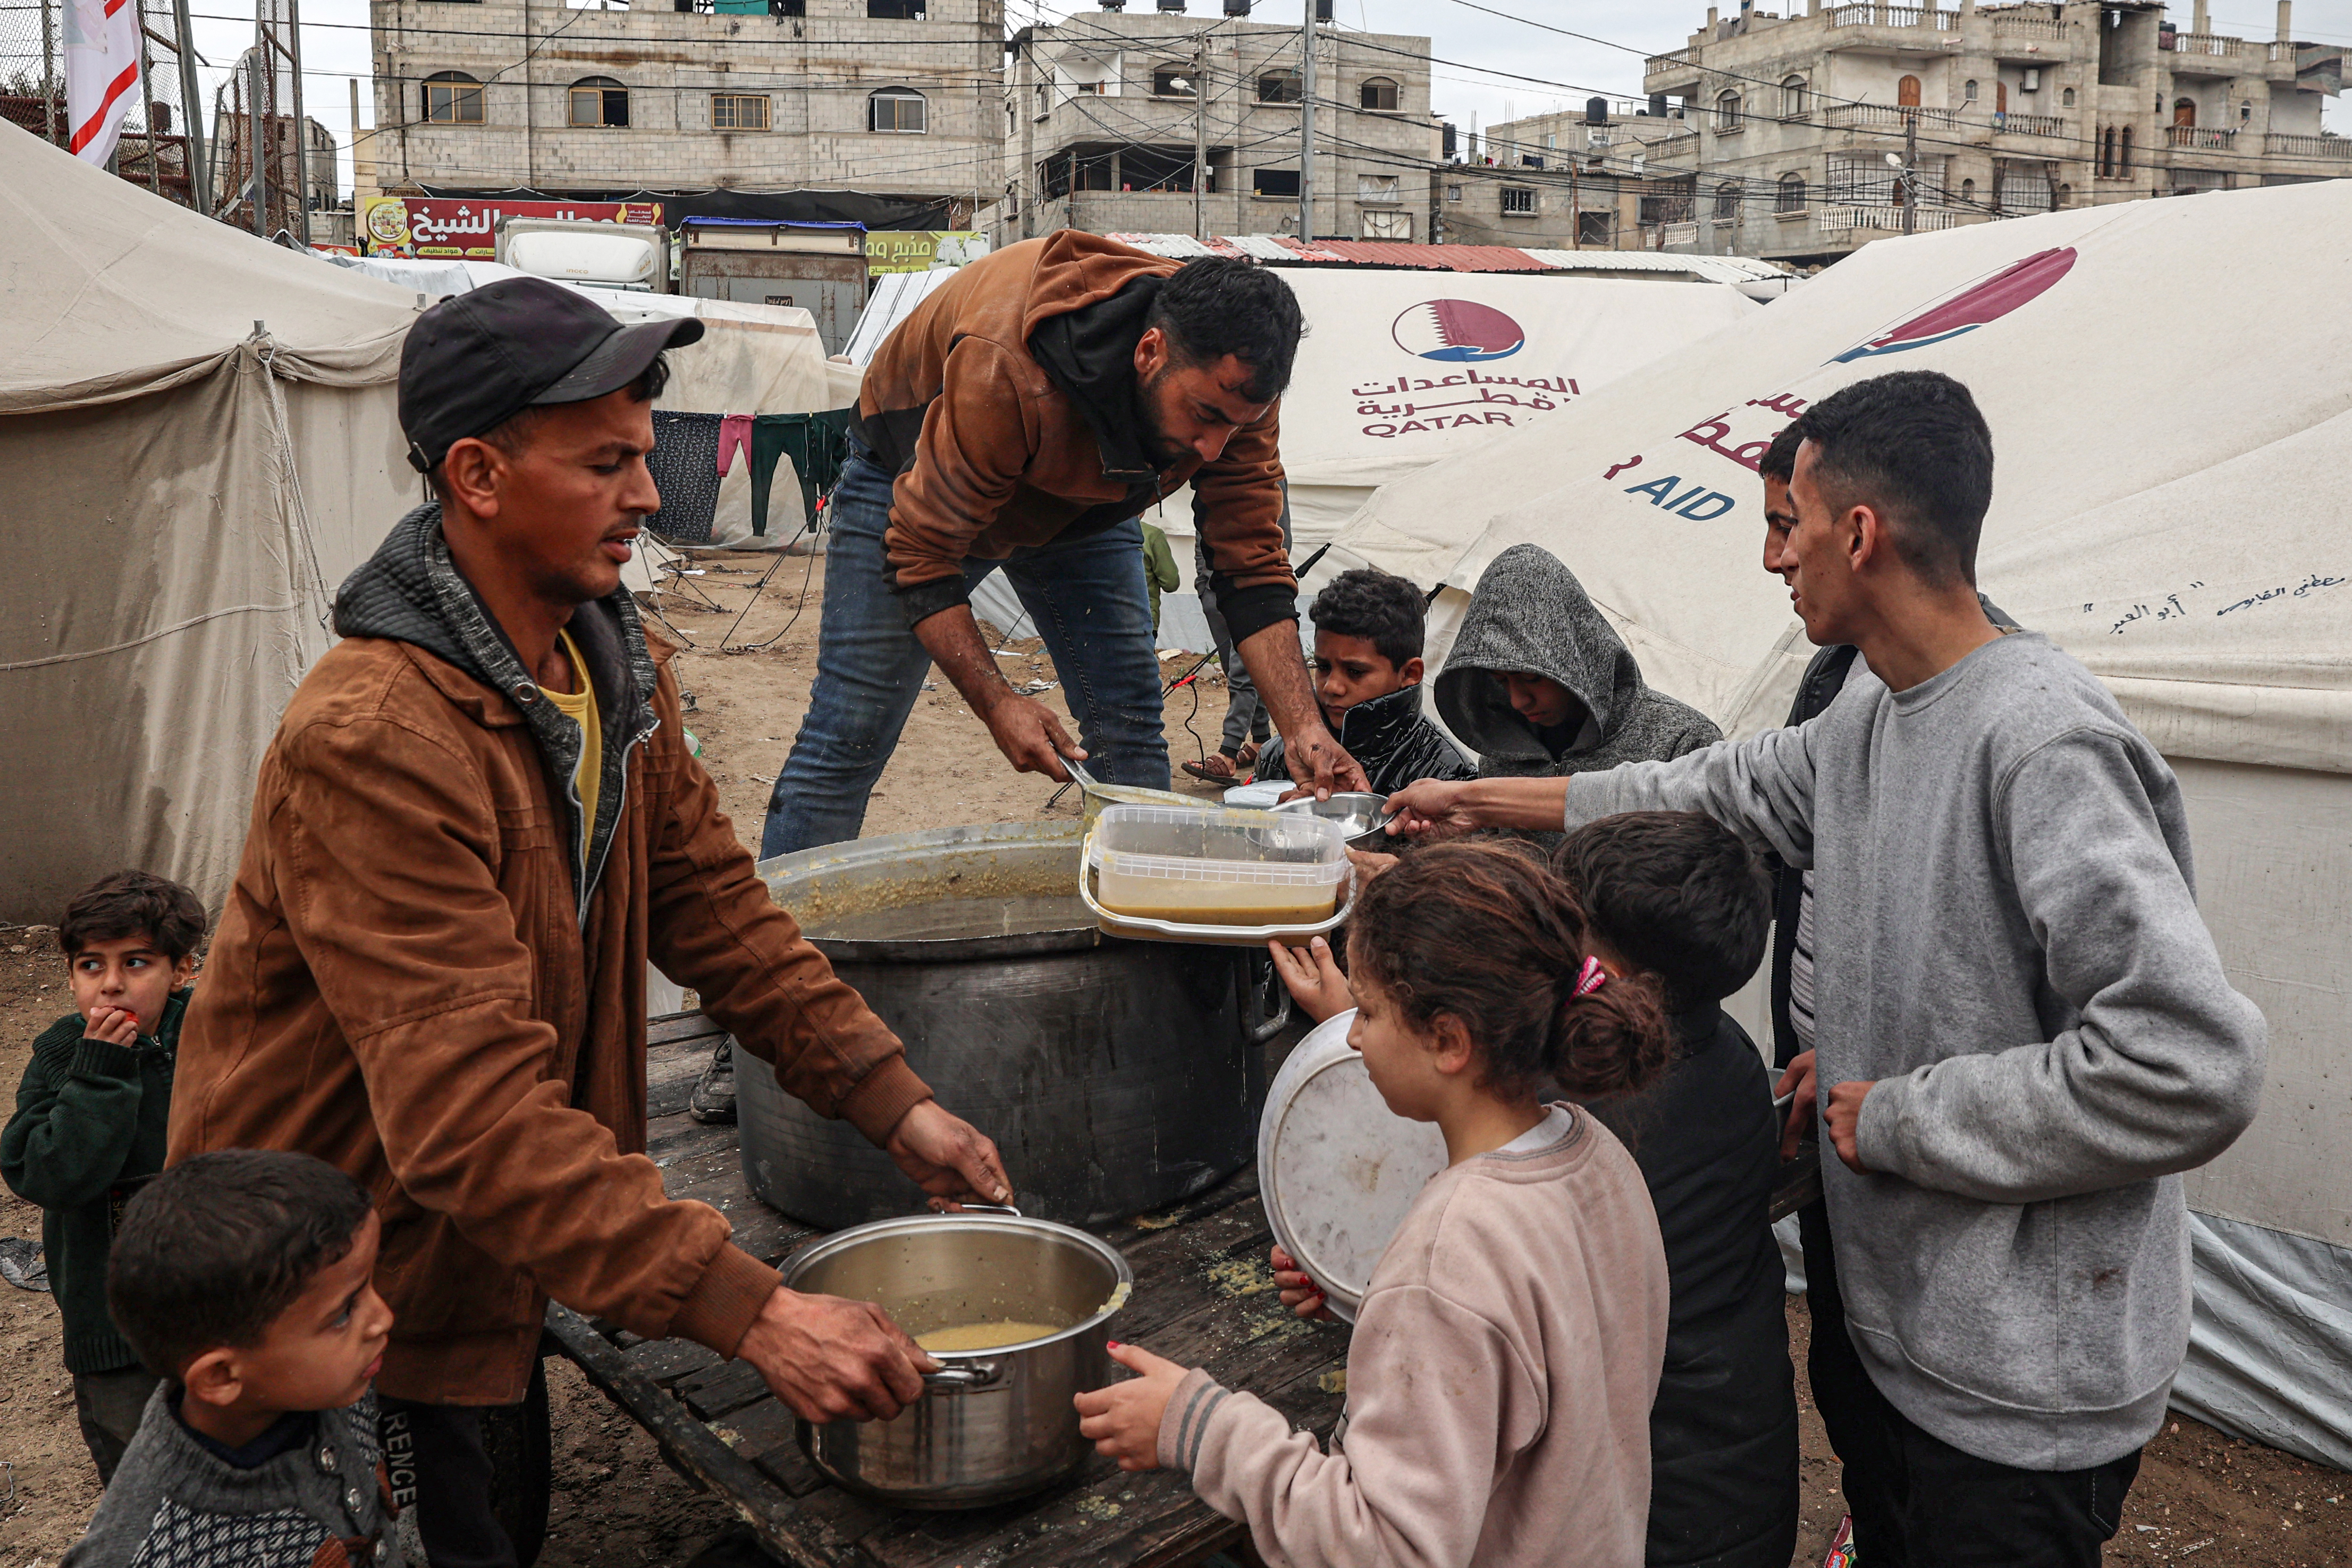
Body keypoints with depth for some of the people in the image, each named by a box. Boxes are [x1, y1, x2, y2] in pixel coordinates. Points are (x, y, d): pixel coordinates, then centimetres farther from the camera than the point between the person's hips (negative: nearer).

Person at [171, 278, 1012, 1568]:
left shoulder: (615, 665, -3)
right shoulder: (371, 741, -33)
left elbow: (710, 903, 0)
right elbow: (473, 1112, -37)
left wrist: (897, 1107, -7)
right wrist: (752, 1313, -40)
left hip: (492, 1266, 8)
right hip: (333, 1302, -7)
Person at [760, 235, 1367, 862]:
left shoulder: (1233, 384, -27)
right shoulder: (1005, 371, -43)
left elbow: (1253, 564, -21)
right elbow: (920, 551, -34)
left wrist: (1304, 730, -32)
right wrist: (996, 702, -42)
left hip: (1083, 497, 5)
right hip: (915, 481, -4)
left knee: (1133, 739, -5)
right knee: (846, 741, -10)